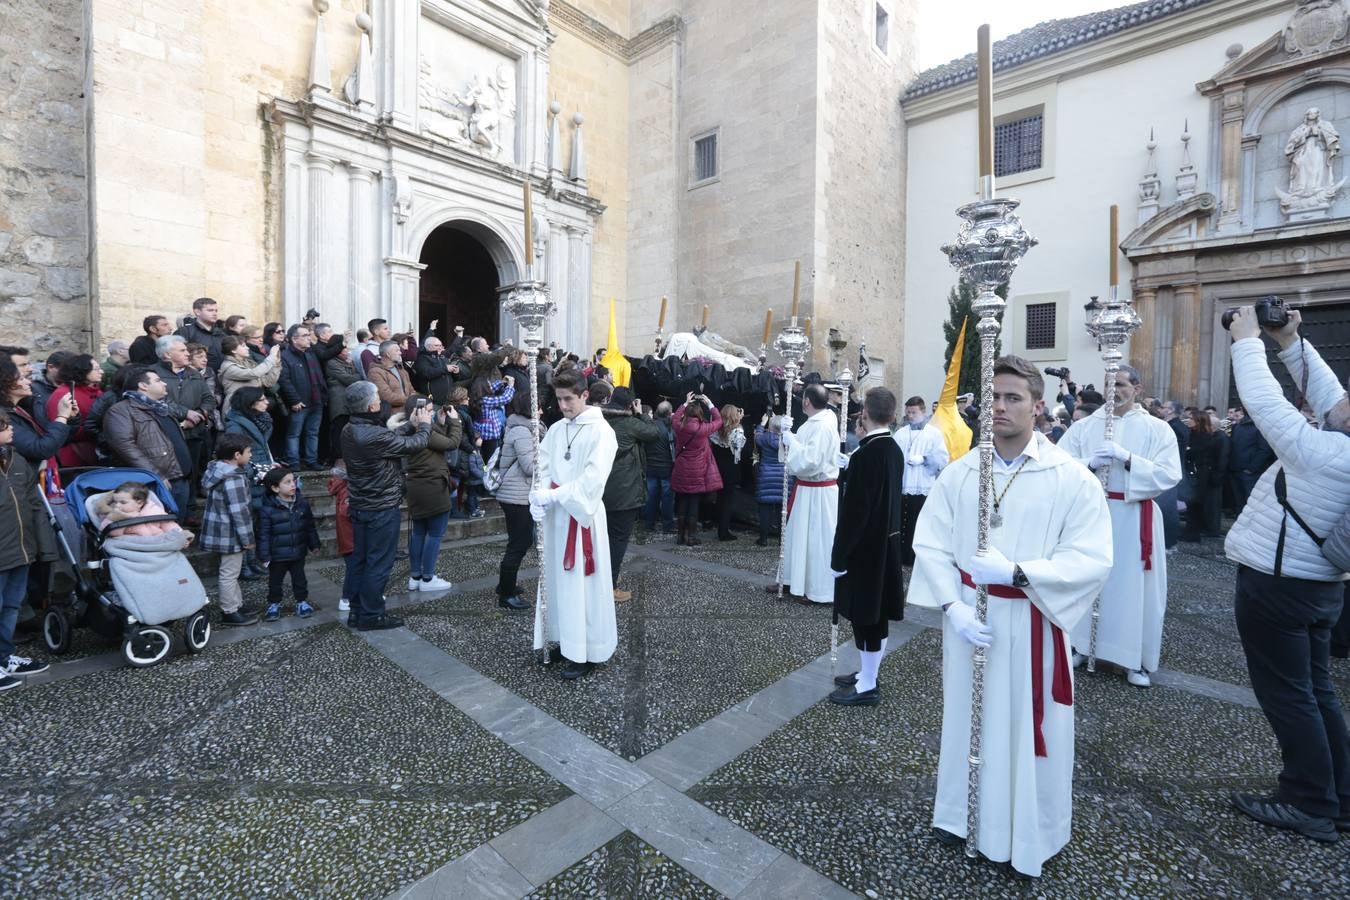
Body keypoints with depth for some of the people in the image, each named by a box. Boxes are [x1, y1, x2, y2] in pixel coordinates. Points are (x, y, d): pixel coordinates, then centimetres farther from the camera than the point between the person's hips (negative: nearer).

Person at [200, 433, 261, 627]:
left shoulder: (219, 469, 4)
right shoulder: (232, 480, -26)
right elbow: (239, 512, -24)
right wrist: (248, 538, -18)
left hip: (221, 530, 11)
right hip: (230, 534, -10)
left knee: (231, 571, 21)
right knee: (229, 573, 3)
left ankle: (237, 604, 35)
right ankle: (230, 613, 15)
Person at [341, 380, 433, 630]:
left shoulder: (349, 431, 1)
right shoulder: (375, 436, -27)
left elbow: (392, 439, 6)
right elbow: (416, 443, -19)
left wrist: (411, 424, 9)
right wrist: (424, 424, 0)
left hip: (359, 506, 9)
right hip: (381, 509, -9)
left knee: (359, 559, 17)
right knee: (379, 563, 4)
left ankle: (357, 610, 29)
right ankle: (371, 615, 15)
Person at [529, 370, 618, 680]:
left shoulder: (602, 431, -10)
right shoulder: (555, 430, 9)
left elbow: (593, 478, -19)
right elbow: (543, 467, 6)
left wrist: (553, 495, -21)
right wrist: (539, 499, -12)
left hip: (584, 514, -6)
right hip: (556, 515, 6)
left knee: (583, 582, 0)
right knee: (559, 578, 12)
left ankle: (585, 652, 11)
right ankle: (566, 641, 26)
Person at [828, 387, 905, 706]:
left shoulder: (866, 454, -22)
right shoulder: (894, 450, 5)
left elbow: (855, 511, -22)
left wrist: (838, 556, -15)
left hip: (865, 548, -9)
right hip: (886, 545, 9)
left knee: (865, 617, 3)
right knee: (876, 615, 18)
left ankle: (867, 686, 16)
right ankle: (867, 672, 34)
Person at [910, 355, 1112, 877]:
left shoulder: (1072, 478, -8)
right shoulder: (958, 473, -2)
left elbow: (1093, 560, -13)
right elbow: (929, 544, -2)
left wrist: (1016, 572, -24)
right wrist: (953, 605, -13)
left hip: (1031, 624, -2)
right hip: (968, 618, 2)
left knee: (1028, 725, 10)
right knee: (968, 717, 16)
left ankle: (1029, 836, 34)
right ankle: (964, 812, 38)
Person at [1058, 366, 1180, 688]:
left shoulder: (1157, 429, 2)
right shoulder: (1084, 426, 4)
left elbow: (1169, 474, -8)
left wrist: (1128, 458, -19)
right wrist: (1089, 463, -19)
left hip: (1135, 519, -1)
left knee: (1133, 586, 5)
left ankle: (1135, 659, 19)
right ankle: (1081, 644, 23)